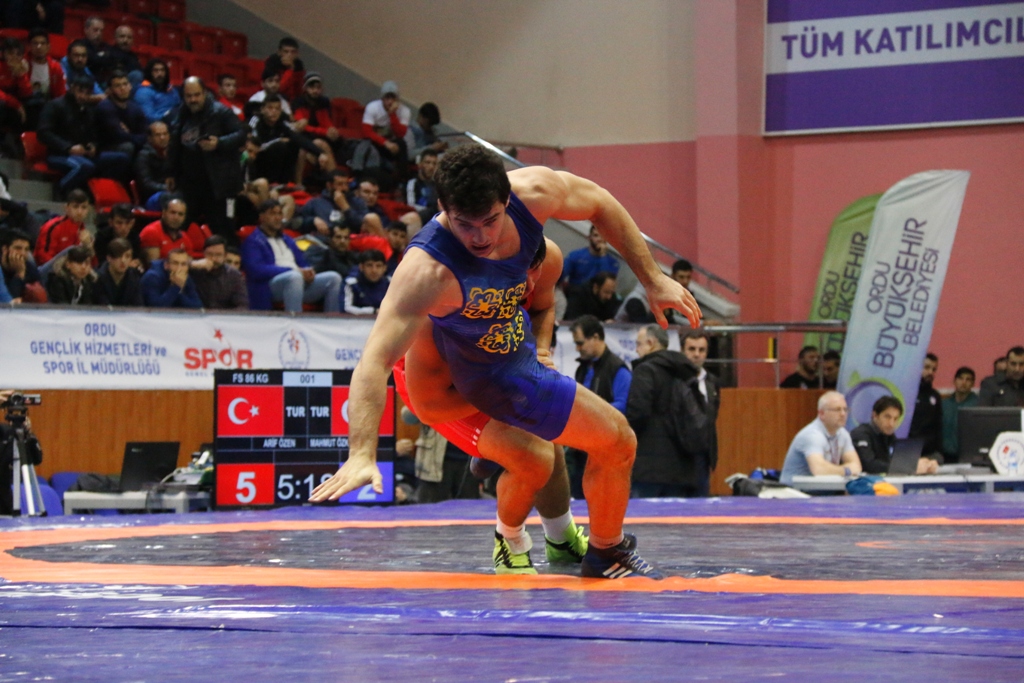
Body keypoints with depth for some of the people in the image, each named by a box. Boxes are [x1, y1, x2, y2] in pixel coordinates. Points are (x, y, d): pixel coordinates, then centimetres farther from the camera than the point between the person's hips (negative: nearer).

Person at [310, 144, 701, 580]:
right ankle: (608, 555, 29)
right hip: (496, 372, -6)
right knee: (617, 442, 3)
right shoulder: (426, 270, -43)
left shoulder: (533, 192, -27)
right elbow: (376, 359, -47)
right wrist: (362, 454, -57)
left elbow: (601, 205, -5)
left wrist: (653, 280, 0)